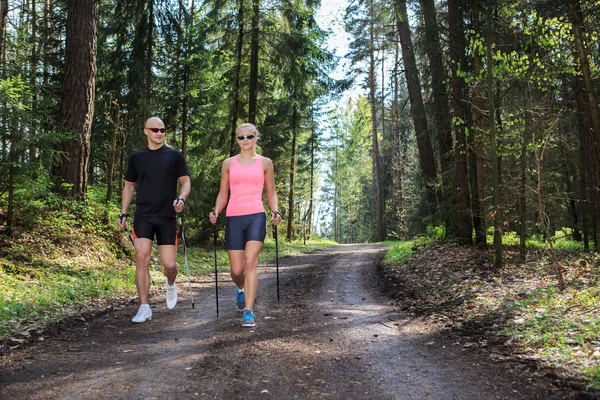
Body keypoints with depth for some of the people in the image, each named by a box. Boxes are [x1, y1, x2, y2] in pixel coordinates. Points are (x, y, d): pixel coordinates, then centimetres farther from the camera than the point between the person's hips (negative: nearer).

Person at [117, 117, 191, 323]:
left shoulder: (174, 156, 3)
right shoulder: (137, 158, 9)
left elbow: (185, 182, 3)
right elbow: (129, 185, 16)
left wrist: (181, 199, -19)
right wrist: (123, 213, 9)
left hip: (167, 217, -1)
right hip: (143, 217, 1)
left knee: (169, 264, -2)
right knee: (142, 258, -11)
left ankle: (170, 284, 34)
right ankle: (144, 308, -3)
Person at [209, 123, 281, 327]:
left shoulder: (265, 163, 9)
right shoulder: (228, 163, 12)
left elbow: (271, 193, 13)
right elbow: (223, 194, 14)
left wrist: (275, 212, -6)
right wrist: (216, 212, -4)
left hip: (256, 217, -2)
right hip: (233, 218, 2)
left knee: (250, 262, -18)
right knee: (237, 270, 4)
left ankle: (248, 312, -14)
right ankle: (241, 289, 40)